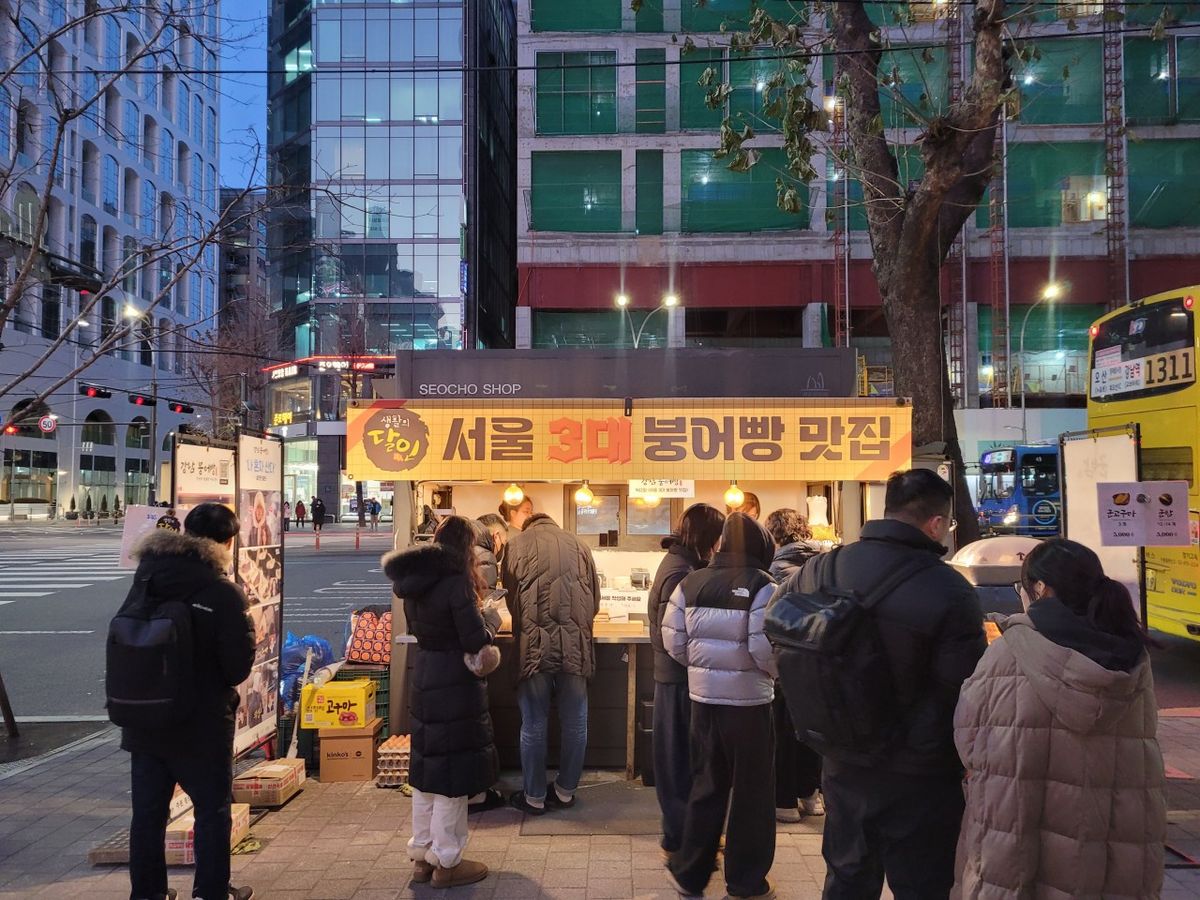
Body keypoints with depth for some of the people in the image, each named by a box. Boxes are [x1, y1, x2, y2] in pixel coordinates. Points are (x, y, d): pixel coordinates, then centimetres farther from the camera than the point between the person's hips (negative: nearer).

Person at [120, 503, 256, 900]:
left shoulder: (146, 579, -2)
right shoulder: (224, 593, -20)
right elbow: (238, 666, -17)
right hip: (202, 725, -5)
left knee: (148, 811, 16)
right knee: (212, 810, 12)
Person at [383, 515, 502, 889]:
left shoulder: (415, 580, 5)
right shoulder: (456, 581, -19)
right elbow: (476, 640, -20)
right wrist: (492, 621, 0)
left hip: (424, 683, 8)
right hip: (455, 688, -8)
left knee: (426, 770, 17)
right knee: (452, 775, 4)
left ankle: (422, 856, 28)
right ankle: (446, 862, 14)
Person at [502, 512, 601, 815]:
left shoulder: (517, 544, 8)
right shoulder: (578, 546, 14)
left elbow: (511, 597, 12)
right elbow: (595, 599, 17)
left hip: (534, 645, -2)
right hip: (575, 645, 2)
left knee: (534, 724, 7)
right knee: (574, 723, 13)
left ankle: (534, 796, 17)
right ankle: (565, 791, 24)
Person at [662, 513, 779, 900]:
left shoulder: (690, 583, 0)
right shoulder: (762, 586, -14)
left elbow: (674, 641, 1)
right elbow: (765, 648, -19)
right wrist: (776, 672, 1)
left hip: (703, 696, 4)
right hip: (748, 700, -4)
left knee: (706, 784, 19)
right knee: (751, 790, 11)